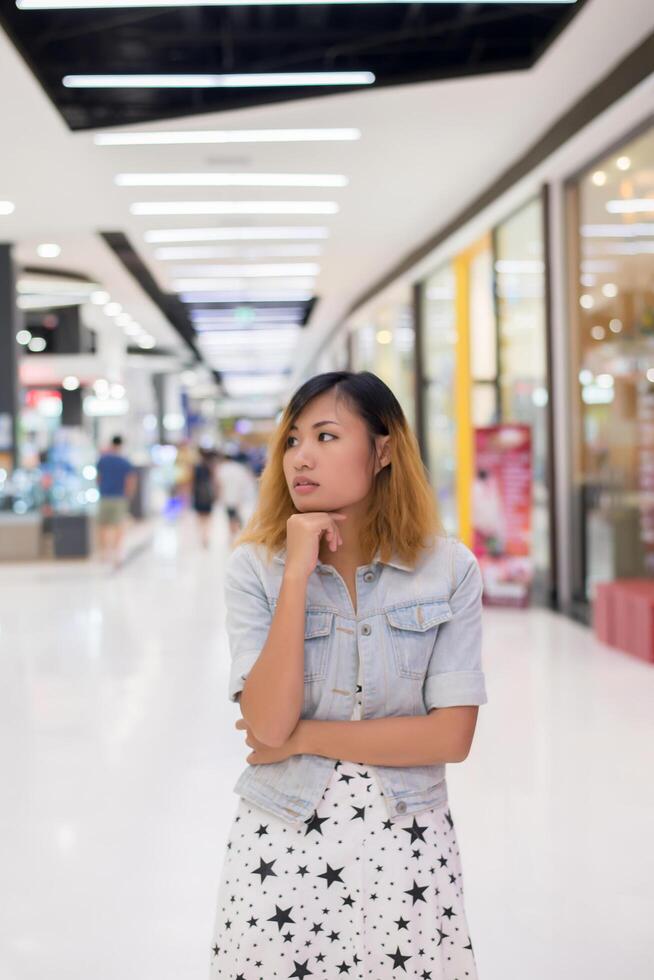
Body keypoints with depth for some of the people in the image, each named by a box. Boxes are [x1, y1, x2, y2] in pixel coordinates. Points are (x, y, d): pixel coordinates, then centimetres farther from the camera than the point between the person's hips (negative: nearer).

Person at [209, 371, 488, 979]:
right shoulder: (255, 566, -8)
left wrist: (303, 737, -13)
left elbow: (452, 736, -11)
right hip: (282, 841, 0)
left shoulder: (449, 568, -8)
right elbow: (268, 724, -18)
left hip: (407, 843, 0)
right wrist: (297, 574, -22)